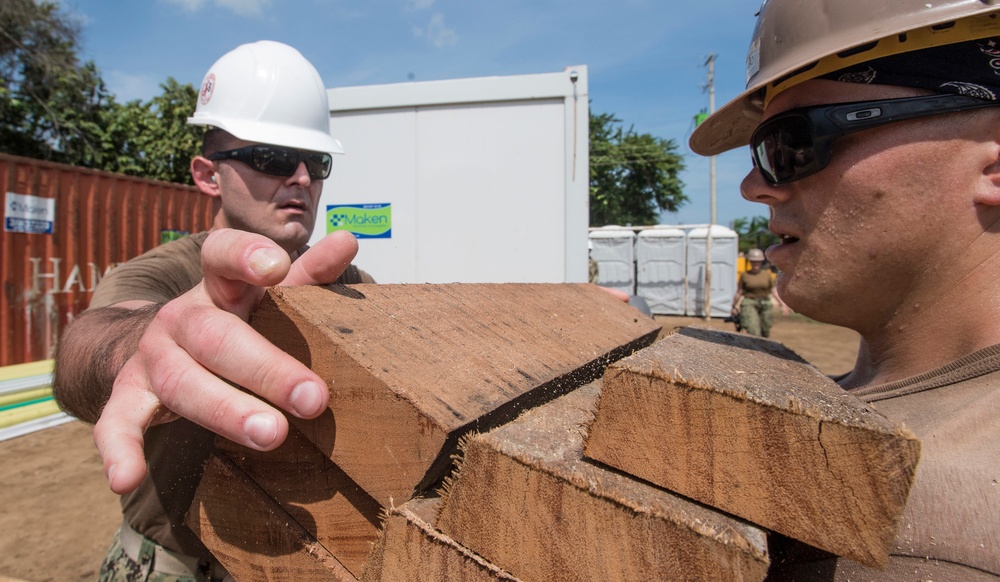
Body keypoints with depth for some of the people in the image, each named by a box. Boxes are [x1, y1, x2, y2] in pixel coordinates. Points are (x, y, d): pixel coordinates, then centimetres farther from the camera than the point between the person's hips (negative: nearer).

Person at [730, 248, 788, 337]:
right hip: (749, 304, -3)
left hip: (765, 304, 3)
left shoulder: (767, 274, 7)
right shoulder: (744, 275, 2)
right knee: (753, 332, -16)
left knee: (765, 333, 8)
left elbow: (774, 291, 9)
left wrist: (783, 304, 3)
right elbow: (739, 292, 6)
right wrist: (734, 306, 8)